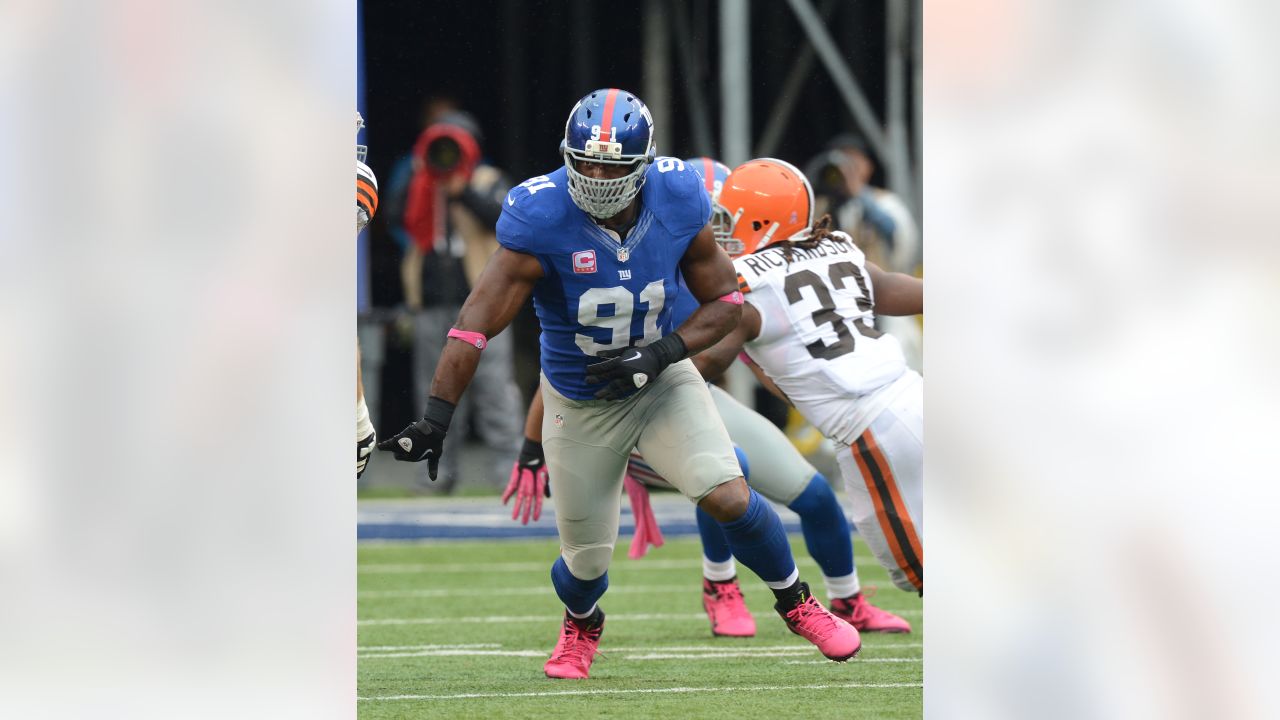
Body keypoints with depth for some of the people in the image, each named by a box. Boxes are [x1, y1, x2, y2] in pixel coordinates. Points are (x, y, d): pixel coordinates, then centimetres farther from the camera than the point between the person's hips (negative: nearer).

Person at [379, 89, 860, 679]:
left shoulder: (677, 203, -17)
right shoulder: (540, 218, -26)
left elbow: (724, 301, -6)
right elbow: (477, 322, -29)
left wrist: (659, 354, -23)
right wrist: (435, 420, -37)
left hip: (661, 384, 1)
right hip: (579, 404, -1)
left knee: (729, 498, -18)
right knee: (586, 559, 7)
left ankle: (795, 603, 10)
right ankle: (580, 627, 45)